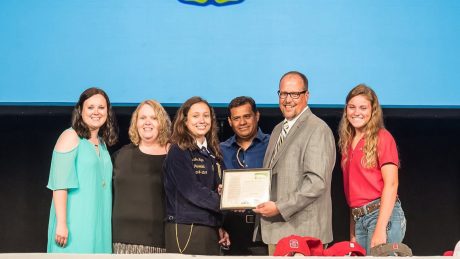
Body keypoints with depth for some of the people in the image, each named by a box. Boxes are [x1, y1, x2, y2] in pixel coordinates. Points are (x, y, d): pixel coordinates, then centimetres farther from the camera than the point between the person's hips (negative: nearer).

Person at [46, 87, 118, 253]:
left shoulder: (102, 143, 15)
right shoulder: (71, 137, -5)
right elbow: (60, 183, -14)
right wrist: (61, 223, -20)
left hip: (98, 223, 7)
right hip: (75, 223, -7)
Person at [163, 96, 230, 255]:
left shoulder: (213, 153, 15)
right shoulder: (178, 152, -5)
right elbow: (192, 191, -15)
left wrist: (220, 227, 8)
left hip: (211, 229, 6)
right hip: (186, 230, -6)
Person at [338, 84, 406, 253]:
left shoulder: (382, 137, -3)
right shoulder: (348, 142, 16)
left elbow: (391, 184, -11)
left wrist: (380, 230, -19)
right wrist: (352, 233, 11)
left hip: (383, 215, -7)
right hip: (359, 220, 7)